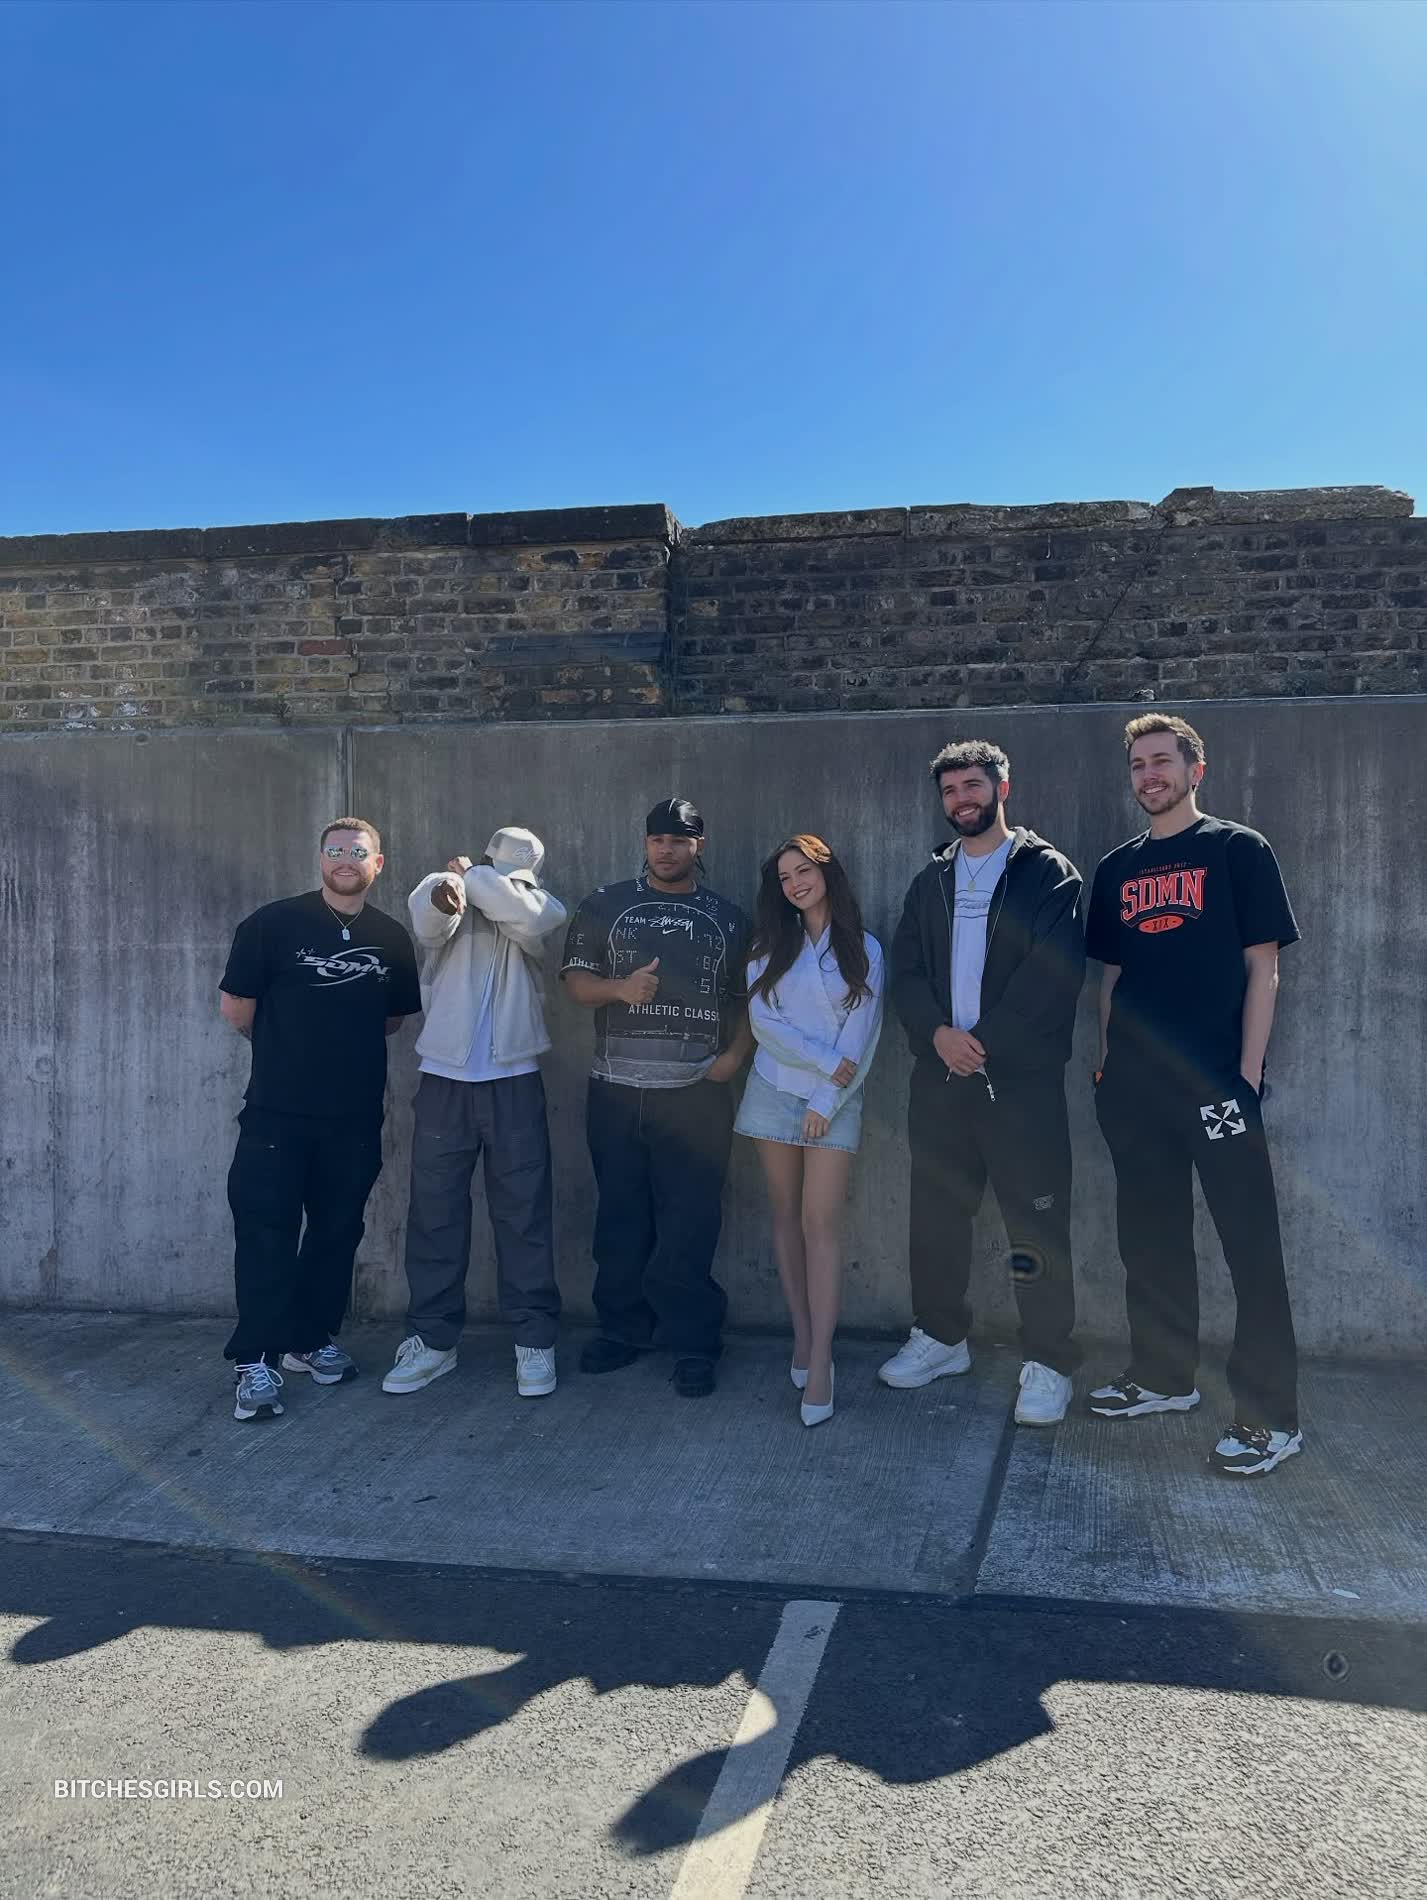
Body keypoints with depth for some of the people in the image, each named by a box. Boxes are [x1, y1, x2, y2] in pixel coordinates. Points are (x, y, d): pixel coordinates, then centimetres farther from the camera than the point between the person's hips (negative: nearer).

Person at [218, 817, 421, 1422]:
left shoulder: (391, 937, 6)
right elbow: (236, 1007, -1)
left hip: (355, 1115, 4)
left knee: (337, 1231, 11)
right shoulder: (273, 923, -5)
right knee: (266, 1234, -4)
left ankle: (311, 1339, 26)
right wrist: (286, 1050, 11)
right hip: (277, 1111, -4)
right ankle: (256, 1361, 4)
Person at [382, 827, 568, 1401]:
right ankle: (432, 1338, 19)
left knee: (523, 1214, 3)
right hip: (444, 1080, 1)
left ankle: (534, 1340, 14)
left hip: (514, 1081, 0)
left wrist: (474, 877, -4)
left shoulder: (541, 908, 7)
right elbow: (427, 917, -18)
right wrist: (446, 891, -40)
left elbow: (525, 918, -17)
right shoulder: (443, 891, 6)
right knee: (434, 1213, 7)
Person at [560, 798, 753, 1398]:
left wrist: (735, 1054, -4)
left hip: (697, 1094, -1)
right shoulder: (606, 905, 9)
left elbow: (748, 996, 11)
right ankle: (623, 1327, 23)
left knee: (691, 1222, -1)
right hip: (616, 1090, 1)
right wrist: (621, 988, -14)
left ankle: (691, 1342, 10)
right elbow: (575, 981, 5)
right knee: (621, 1215, 9)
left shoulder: (727, 918, 10)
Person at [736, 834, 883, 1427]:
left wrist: (827, 1098, -10)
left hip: (834, 1100, -2)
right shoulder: (770, 945, 8)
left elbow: (862, 1033, -2)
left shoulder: (864, 949, 4)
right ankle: (802, 1335, 16)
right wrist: (826, 1059, -11)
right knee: (786, 1215, 6)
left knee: (821, 1222, -9)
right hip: (774, 1091, 3)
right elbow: (762, 1018, -3)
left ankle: (819, 1362, -10)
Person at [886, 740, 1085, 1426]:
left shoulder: (1046, 872, 0)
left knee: (1035, 1223, -2)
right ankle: (941, 1337, 28)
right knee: (936, 1214, 12)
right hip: (940, 1072, 5)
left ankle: (1048, 1363, 9)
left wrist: (986, 1043, -15)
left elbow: (1054, 971, -11)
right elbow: (906, 968, 8)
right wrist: (938, 1032, -10)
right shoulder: (931, 879, 16)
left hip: (1021, 1076, -5)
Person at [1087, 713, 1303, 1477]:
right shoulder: (1117, 868, 12)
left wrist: (1249, 1073, -11)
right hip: (1135, 1087, 5)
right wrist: (1107, 1061, 8)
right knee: (1151, 1239, 13)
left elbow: (1262, 968, -5)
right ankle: (1163, 1376, 28)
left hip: (1216, 1081, -5)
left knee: (1250, 1243, -2)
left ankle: (1270, 1415, 7)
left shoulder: (1239, 850, -1)